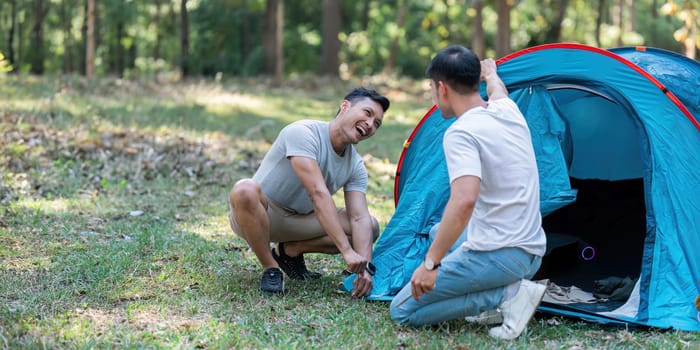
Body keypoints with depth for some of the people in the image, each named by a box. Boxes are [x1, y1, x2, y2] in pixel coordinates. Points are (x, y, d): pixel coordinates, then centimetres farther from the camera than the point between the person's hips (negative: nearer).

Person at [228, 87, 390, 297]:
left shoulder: (355, 166, -2)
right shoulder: (302, 133, -25)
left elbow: (360, 218, -11)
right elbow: (318, 193, -34)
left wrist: (365, 267, -29)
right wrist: (346, 251, -40)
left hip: (297, 220, 6)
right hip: (257, 215, -6)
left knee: (371, 227, -9)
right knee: (245, 190, -42)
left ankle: (290, 250, 3)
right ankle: (270, 268, -20)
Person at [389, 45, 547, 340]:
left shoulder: (461, 133, -17)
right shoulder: (509, 112, 7)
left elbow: (464, 200, -31)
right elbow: (497, 91, 34)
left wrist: (430, 263, -25)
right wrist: (490, 73, 57)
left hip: (496, 256, -9)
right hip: (531, 254, 9)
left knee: (403, 310, 1)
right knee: (439, 232, 34)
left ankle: (506, 295, -7)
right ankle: (504, 295, 12)